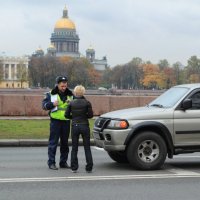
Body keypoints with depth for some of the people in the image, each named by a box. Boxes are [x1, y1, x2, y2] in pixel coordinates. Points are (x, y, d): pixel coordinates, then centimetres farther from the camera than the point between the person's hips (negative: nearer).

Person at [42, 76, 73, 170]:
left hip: (66, 121, 4)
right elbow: (44, 105, -2)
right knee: (53, 142, -4)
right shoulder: (51, 94, 1)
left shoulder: (70, 95, 9)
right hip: (55, 121, -3)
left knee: (65, 142, 10)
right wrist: (52, 104, -19)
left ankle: (63, 162, 19)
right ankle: (51, 162, 1)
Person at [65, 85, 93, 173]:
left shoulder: (71, 103, -1)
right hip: (84, 126, -1)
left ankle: (74, 168, 9)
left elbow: (66, 115, 1)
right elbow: (90, 115, -4)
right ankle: (89, 168, 6)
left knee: (74, 148, 10)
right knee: (87, 148, 8)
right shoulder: (87, 103, -6)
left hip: (74, 126, 1)